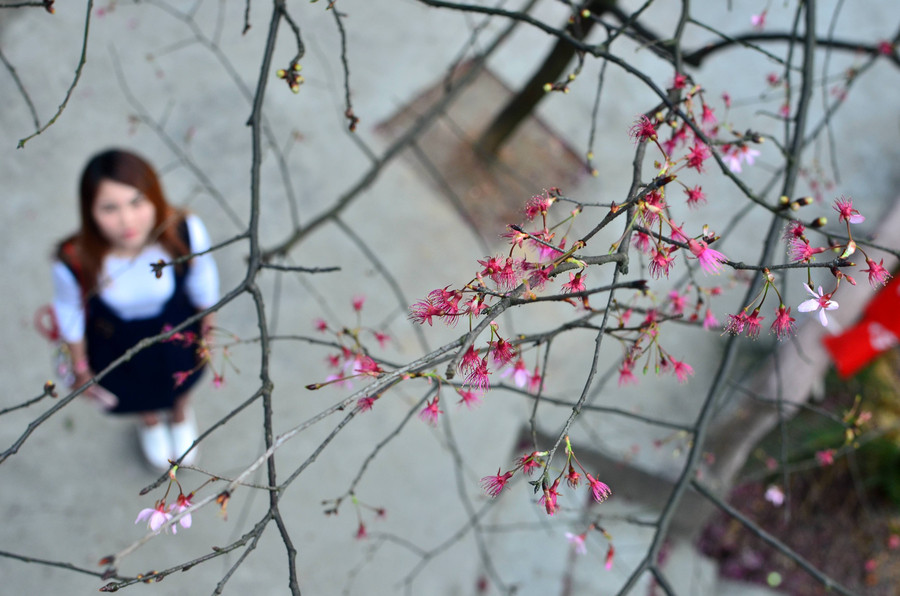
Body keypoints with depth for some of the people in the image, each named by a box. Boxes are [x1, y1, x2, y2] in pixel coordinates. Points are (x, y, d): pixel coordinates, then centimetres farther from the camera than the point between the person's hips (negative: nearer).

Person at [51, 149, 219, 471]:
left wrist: (207, 331, 3)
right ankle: (150, 421, 73)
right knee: (139, 394, 33)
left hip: (177, 329, 1)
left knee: (182, 382, 35)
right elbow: (70, 311, -16)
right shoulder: (74, 260, -40)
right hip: (116, 344, -1)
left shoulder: (185, 232, -38)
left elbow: (202, 280, -15)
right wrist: (81, 369, 0)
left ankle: (181, 415, 75)